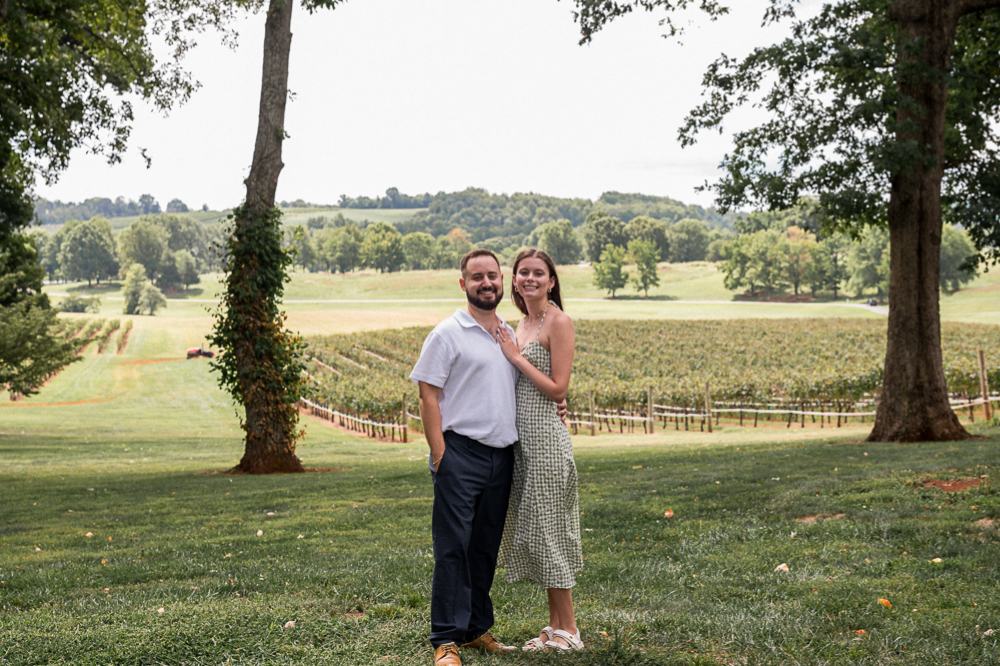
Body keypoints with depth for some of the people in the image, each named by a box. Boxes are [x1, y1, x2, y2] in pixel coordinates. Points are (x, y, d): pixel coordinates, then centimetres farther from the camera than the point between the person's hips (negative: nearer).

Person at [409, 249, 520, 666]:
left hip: (501, 455, 6)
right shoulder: (448, 334, -5)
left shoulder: (509, 334, 15)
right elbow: (428, 395, -8)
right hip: (461, 453, -6)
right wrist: (439, 454, -14)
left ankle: (477, 628, 23)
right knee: (453, 547, -6)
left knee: (486, 547, 13)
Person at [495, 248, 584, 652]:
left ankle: (568, 631, 5)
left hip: (545, 436, -9)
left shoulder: (559, 322, -10)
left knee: (547, 527, -5)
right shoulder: (522, 323, 15)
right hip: (521, 436, 9)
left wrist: (516, 357, -13)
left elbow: (558, 389, -15)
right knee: (532, 528, 10)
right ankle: (555, 626, 18)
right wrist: (507, 353, 7)